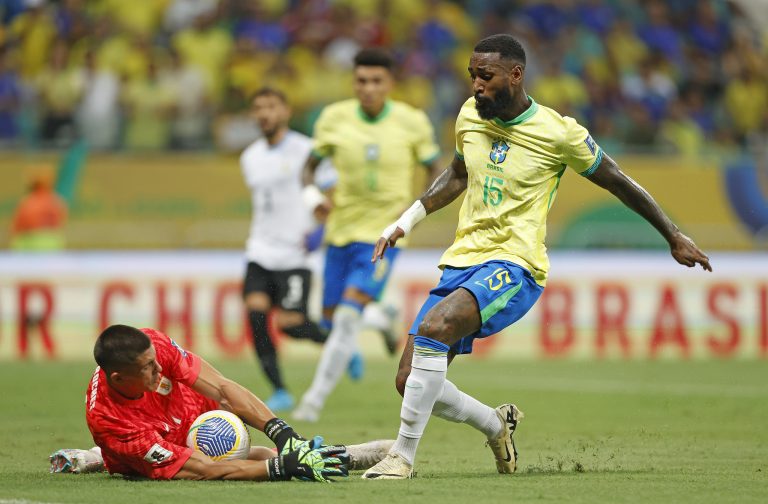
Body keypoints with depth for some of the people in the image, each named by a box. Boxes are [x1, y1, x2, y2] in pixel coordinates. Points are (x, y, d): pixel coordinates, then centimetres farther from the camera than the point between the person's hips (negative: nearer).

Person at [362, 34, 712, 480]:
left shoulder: (558, 133, -8)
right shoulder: (470, 115, 7)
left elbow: (619, 182, 6)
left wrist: (676, 238, 14)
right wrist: (407, 221, 18)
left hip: (514, 267, -6)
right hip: (462, 260, 6)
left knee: (434, 325, -34)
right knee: (409, 381, -4)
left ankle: (403, 456, -26)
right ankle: (497, 424, 24)